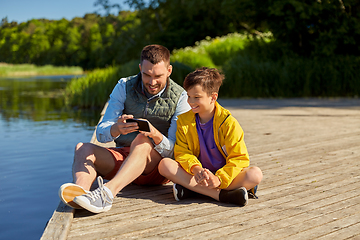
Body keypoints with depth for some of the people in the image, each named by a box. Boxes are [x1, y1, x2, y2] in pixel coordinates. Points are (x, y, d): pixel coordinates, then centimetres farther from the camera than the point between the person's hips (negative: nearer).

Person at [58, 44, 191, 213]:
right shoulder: (124, 87, 1)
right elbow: (101, 134, -6)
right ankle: (81, 190, -51)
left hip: (160, 163, -3)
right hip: (122, 157, 4)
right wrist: (116, 129, -31)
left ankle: (108, 192, -57)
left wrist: (156, 135, -34)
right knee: (82, 148, -21)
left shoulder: (180, 97, -6)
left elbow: (174, 149, -11)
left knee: (142, 141, -36)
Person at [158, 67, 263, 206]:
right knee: (164, 165, -24)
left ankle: (192, 189, -30)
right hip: (197, 175, 2)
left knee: (255, 174, -31)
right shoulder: (183, 121, 2)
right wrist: (195, 168, -26)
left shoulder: (228, 122, -10)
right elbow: (182, 152, -4)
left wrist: (219, 179, -28)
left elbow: (239, 158, -13)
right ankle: (221, 195, -32)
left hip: (224, 175, -2)